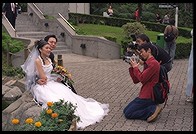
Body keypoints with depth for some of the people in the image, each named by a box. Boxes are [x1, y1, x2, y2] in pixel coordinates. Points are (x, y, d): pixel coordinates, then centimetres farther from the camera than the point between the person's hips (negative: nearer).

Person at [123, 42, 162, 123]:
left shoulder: (153, 63, -16)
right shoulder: (147, 63, 13)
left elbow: (142, 79, -21)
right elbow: (136, 80, 13)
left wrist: (136, 67, -7)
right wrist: (132, 67, 4)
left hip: (147, 97, -10)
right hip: (143, 94, 10)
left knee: (128, 114, -9)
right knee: (125, 110, 11)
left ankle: (153, 109, -10)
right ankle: (151, 107, 4)